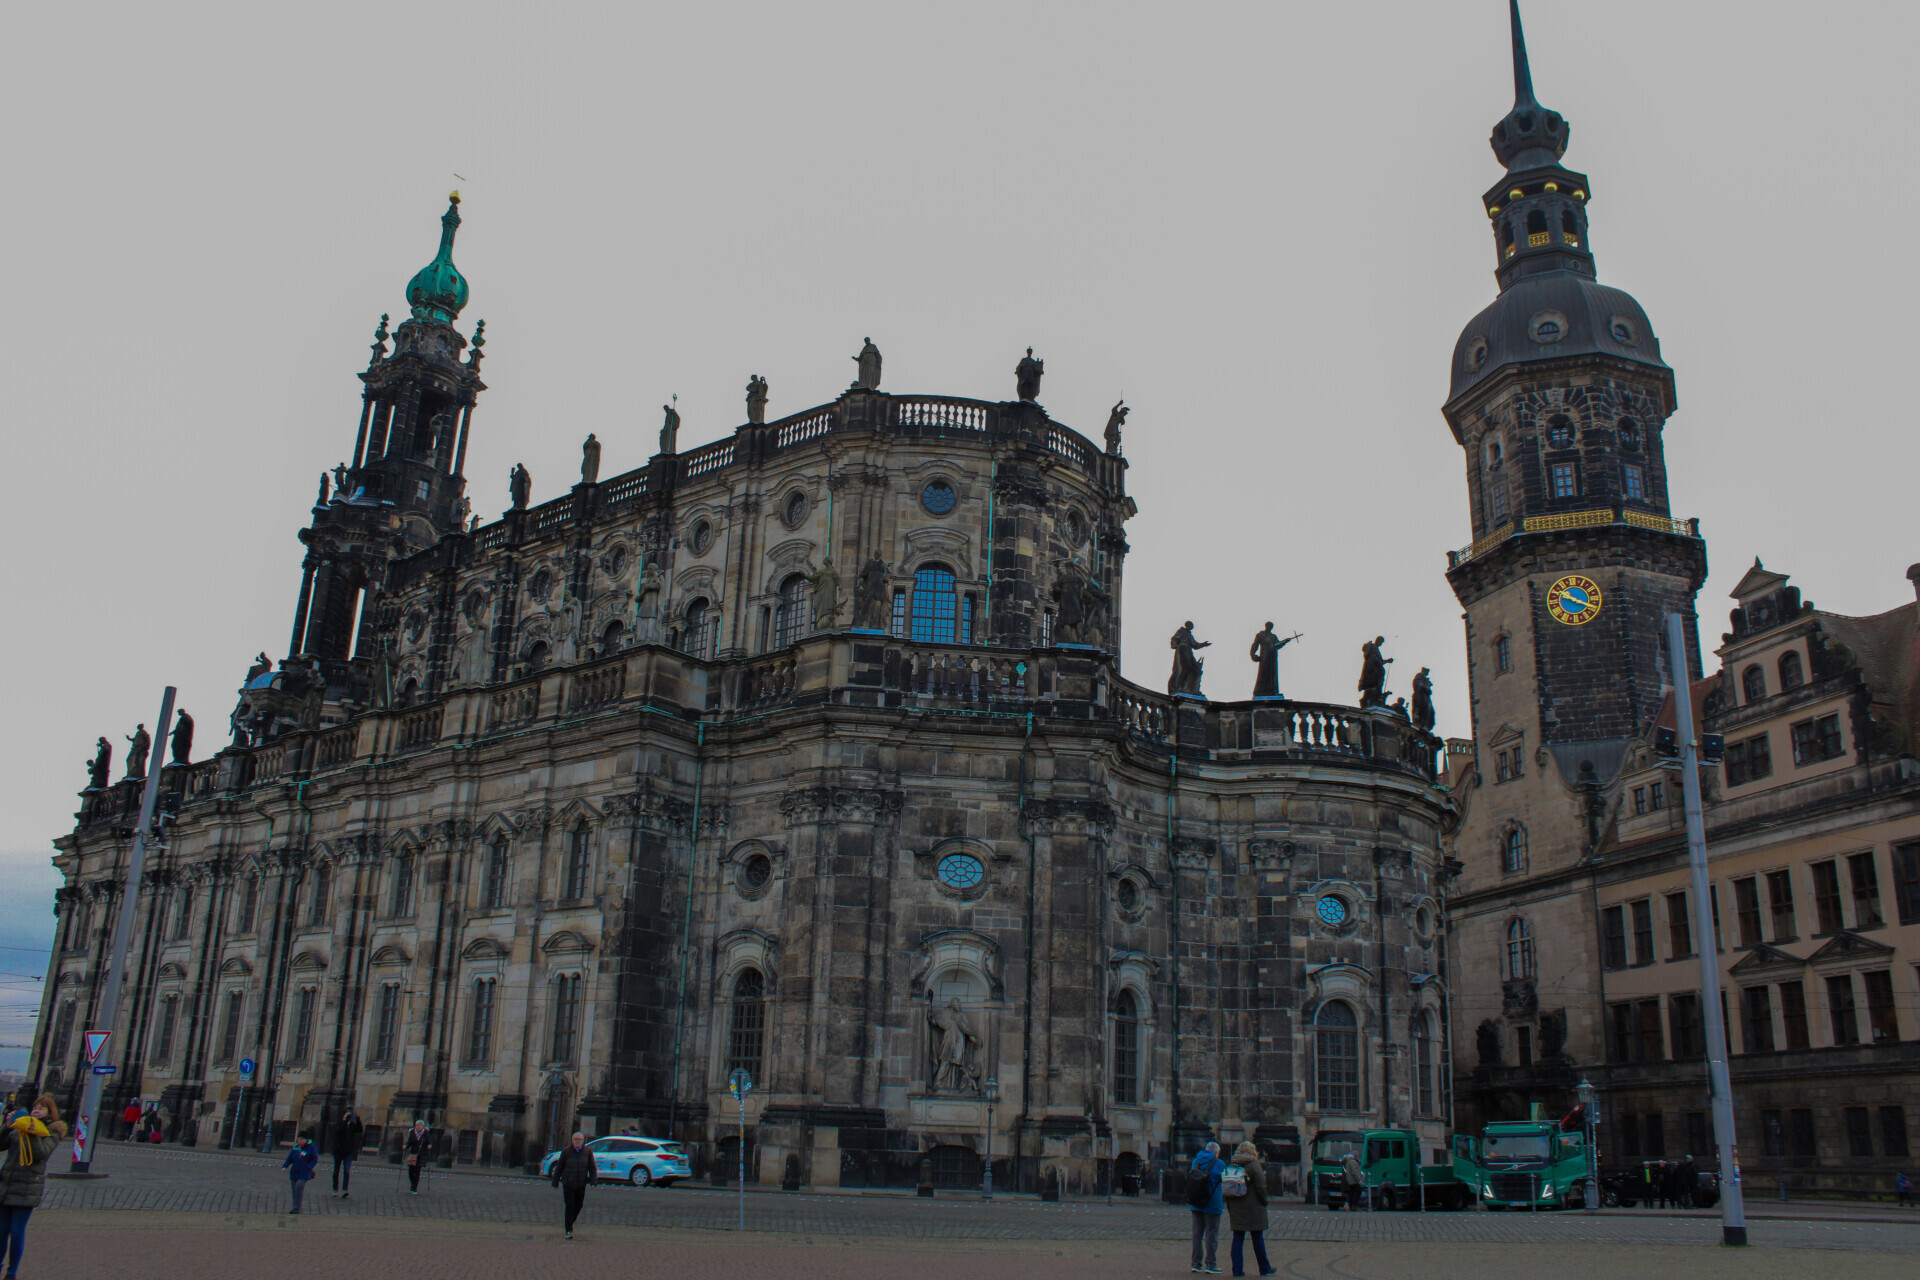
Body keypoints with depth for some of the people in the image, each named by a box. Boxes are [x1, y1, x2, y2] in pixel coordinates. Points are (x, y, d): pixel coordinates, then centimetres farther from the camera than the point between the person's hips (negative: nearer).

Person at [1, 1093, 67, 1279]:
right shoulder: (19, 1128, 15)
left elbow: (41, 1154, -13)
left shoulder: (52, 1132, 1)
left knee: (17, 1232, -1)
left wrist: (34, 1134, -21)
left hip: (27, 1188, -4)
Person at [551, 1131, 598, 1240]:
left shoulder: (587, 1152, 0)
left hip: (581, 1185, 3)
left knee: (578, 1205, 11)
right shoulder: (566, 1151, -5)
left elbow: (592, 1168, 3)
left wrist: (593, 1181, -9)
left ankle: (570, 1223, 37)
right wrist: (555, 1182, 2)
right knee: (570, 1206, -9)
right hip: (568, 1184, -2)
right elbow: (559, 1167, 1)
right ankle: (569, 1231, -4)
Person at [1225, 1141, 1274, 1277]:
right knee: (1258, 1238, 5)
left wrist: (1230, 1207, 13)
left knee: (1237, 1238, 7)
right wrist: (1264, 1201, 1)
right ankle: (1265, 1268, 14)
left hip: (1235, 1209, 5)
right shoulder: (1254, 1165, -8)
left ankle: (1237, 1269, 5)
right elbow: (1261, 1187, -13)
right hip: (1253, 1209, -4)